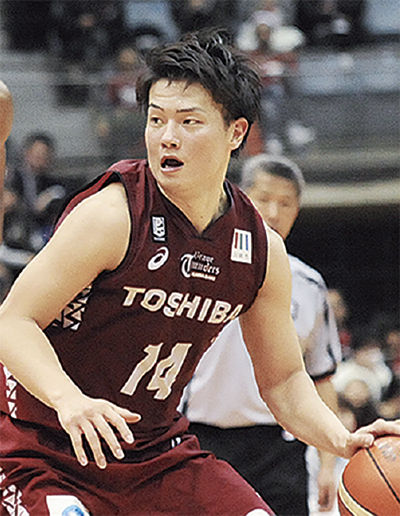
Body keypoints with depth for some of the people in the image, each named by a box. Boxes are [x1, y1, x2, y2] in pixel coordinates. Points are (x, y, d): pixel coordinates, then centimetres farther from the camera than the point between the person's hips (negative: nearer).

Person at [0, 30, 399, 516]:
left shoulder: (263, 249, -2)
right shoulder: (111, 216, -20)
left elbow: (283, 380, 9)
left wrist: (344, 441, -9)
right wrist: (68, 399, -38)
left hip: (156, 449, 6)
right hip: (43, 450, -6)